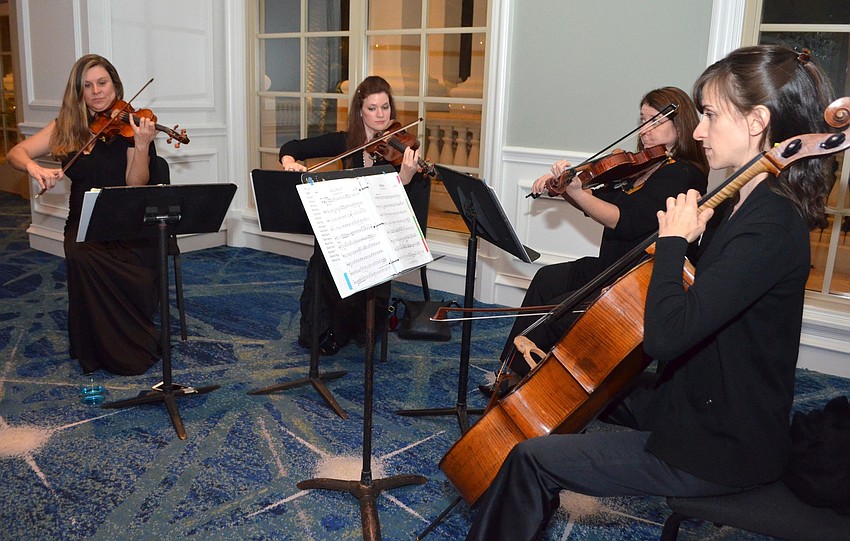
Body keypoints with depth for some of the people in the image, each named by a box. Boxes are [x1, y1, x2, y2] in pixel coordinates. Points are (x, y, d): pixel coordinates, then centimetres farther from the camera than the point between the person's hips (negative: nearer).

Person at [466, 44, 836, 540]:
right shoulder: (751, 204, 4)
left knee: (533, 458, -11)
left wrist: (674, 240, -24)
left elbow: (665, 336, -36)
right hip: (703, 401, 10)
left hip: (724, 449, -10)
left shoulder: (770, 226, -27)